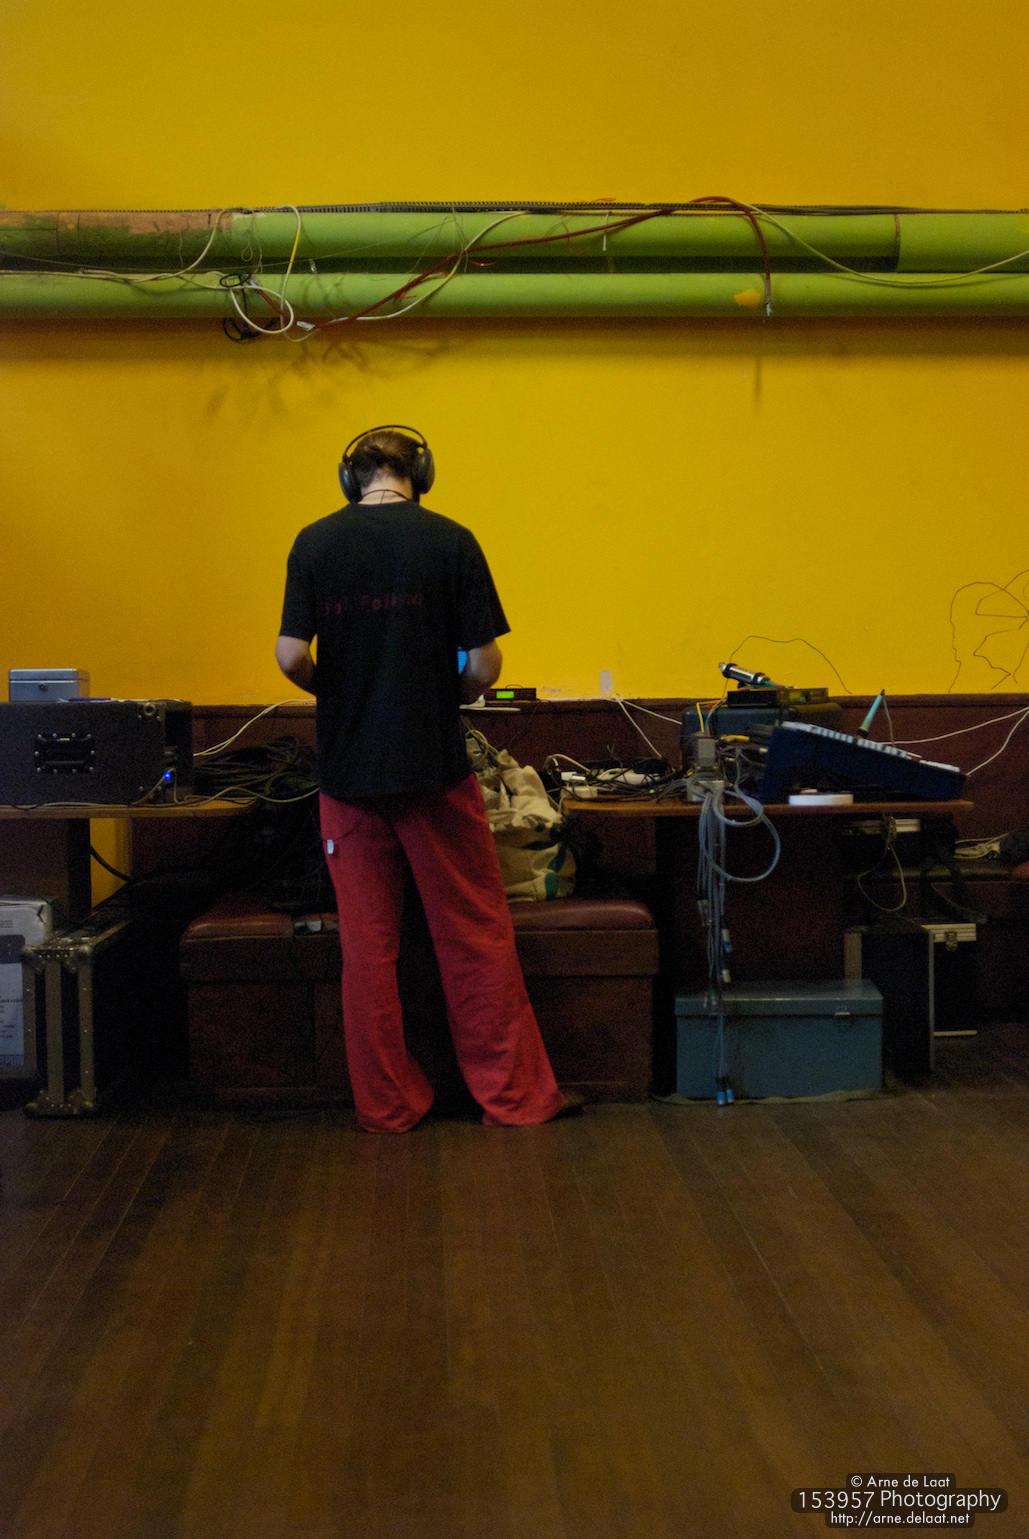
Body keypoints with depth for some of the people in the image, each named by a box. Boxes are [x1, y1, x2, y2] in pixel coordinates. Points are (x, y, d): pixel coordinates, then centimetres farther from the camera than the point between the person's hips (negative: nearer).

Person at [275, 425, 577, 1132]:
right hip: (435, 768, -2)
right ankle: (513, 1093, 16)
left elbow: (292, 655, -5)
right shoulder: (450, 541, -5)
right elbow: (484, 665, -8)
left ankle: (387, 1103, 18)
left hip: (347, 768, 2)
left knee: (367, 942, 9)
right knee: (475, 931, 8)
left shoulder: (313, 543, 1)